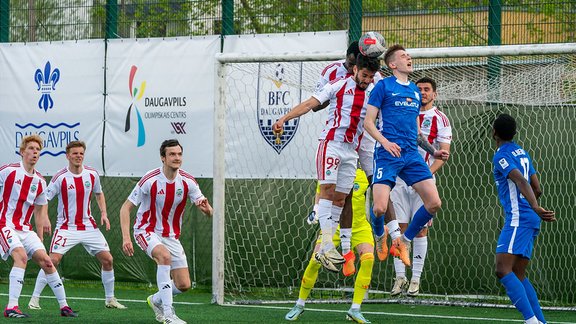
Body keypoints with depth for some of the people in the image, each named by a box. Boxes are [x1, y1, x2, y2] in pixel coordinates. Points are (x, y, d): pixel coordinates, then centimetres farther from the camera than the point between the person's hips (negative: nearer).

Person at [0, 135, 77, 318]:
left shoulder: (39, 182, 9)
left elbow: (39, 212, 17)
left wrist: (40, 240, 17)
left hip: (25, 229, 6)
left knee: (45, 260, -4)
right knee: (21, 255, -28)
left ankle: (64, 306, 7)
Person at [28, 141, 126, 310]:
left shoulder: (92, 174, 1)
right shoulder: (60, 177, -12)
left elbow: (99, 194, 19)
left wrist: (103, 213, 5)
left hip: (89, 226, 4)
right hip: (66, 226, -4)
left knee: (107, 259, 0)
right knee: (53, 260, -17)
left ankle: (110, 299, 16)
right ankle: (34, 298, -8)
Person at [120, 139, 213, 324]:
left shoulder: (188, 182, -9)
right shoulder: (150, 180, -19)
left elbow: (208, 212, -8)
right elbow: (126, 207, -13)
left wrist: (206, 208, -34)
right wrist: (126, 237, -25)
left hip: (171, 236, 4)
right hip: (147, 231, -4)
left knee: (184, 285, -2)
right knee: (165, 255, -36)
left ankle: (156, 301, 32)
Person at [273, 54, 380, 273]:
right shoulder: (339, 86, 0)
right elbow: (310, 104, -2)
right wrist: (284, 119, -10)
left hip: (351, 150, 5)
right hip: (331, 142, -5)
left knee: (340, 197, 2)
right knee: (328, 189, -15)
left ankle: (323, 251, 5)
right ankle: (327, 245, -22)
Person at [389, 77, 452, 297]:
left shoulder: (440, 120, 1)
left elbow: (444, 153, -6)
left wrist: (428, 173, -19)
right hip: (399, 177, 3)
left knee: (420, 229, -3)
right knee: (400, 228, 0)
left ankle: (416, 279, 0)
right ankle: (400, 277, 3)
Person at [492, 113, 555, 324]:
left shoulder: (501, 156, -8)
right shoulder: (522, 153, 18)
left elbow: (521, 181, -25)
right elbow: (537, 189, 22)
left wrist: (535, 208, -38)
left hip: (518, 219, -9)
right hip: (530, 220, 9)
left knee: (503, 270, -18)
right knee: (519, 275, 13)